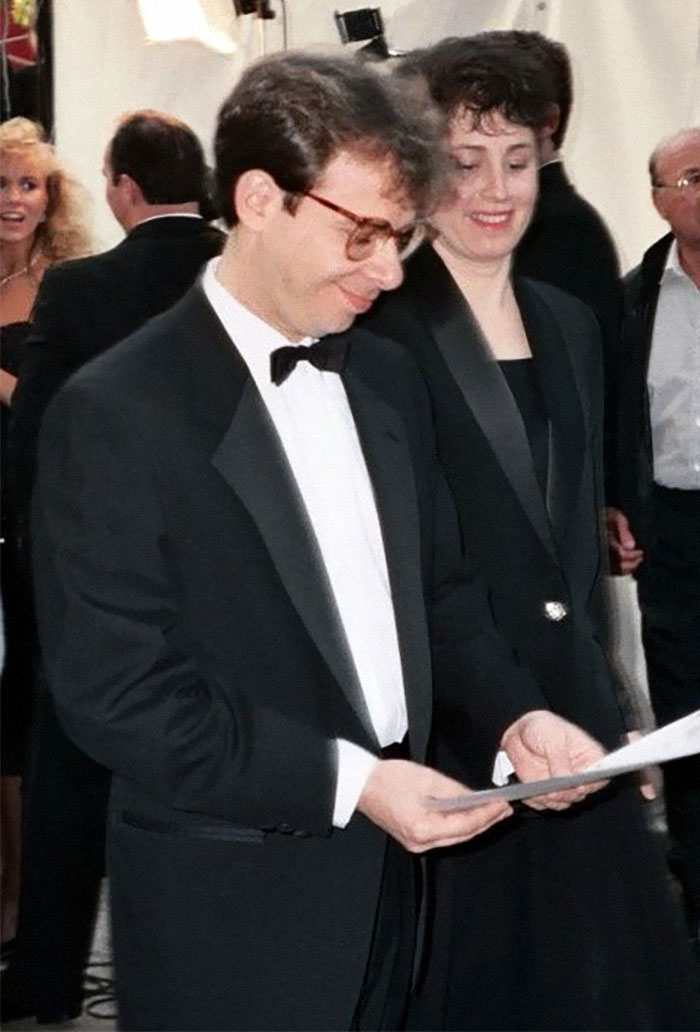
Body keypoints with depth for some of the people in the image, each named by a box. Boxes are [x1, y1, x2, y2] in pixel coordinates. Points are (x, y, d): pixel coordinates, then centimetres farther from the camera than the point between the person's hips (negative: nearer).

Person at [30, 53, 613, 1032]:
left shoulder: (389, 378, 8)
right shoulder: (117, 411, -15)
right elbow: (115, 686, -19)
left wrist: (512, 709, -3)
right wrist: (346, 779, -22)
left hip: (388, 871, 6)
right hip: (232, 906, -6)